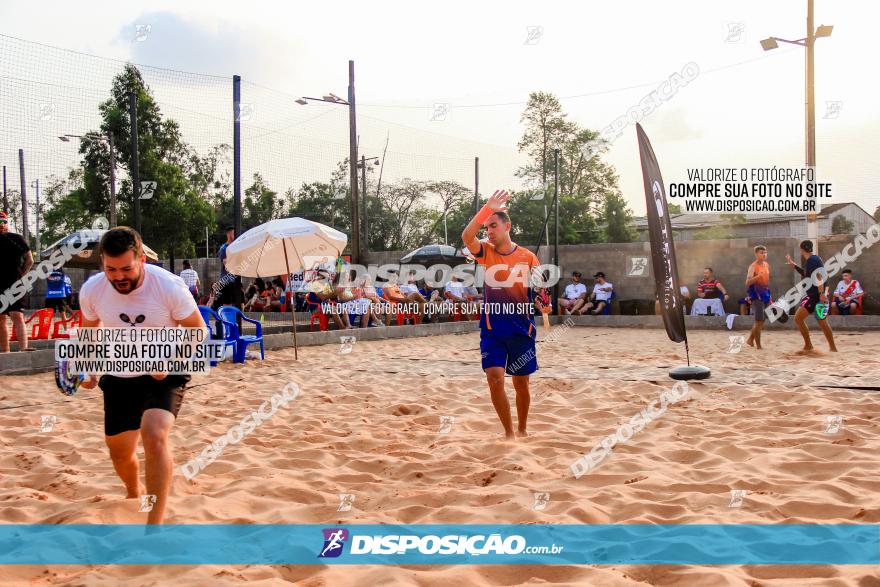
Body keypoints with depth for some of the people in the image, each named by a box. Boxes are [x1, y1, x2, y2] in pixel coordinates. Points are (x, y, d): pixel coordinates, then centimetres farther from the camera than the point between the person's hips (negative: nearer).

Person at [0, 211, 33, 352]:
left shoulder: (16, 239, 3)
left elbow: (29, 260, 9)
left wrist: (21, 275, 2)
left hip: (14, 285, -4)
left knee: (17, 316, -14)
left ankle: (23, 349, -22)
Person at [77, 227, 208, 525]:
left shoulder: (169, 286, -23)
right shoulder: (91, 290, -12)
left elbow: (198, 331, -11)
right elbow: (90, 330, 10)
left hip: (164, 375, -4)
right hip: (119, 377, 4)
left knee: (155, 436, -28)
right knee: (119, 451, 15)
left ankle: (155, 526, -20)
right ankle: (133, 494, 51)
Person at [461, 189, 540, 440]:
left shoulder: (528, 257, 0)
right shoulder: (486, 252, 0)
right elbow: (467, 236, -21)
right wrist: (488, 208, -29)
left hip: (522, 329, 0)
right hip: (492, 329, 0)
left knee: (521, 383, 10)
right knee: (495, 378, -12)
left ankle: (522, 429, 31)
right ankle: (509, 432, 3)